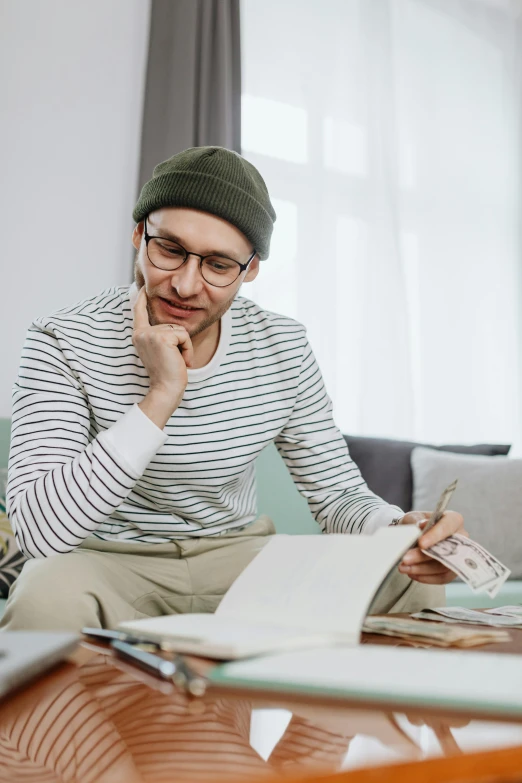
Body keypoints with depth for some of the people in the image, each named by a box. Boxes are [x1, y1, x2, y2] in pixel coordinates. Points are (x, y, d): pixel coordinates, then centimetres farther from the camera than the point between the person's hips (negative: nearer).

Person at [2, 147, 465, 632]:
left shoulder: (284, 350, -6)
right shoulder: (64, 342, -17)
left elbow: (338, 493, -2)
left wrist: (399, 530, -26)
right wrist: (161, 397, -32)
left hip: (238, 554, 4)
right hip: (106, 560, -3)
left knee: (414, 585, -17)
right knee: (50, 598, -39)